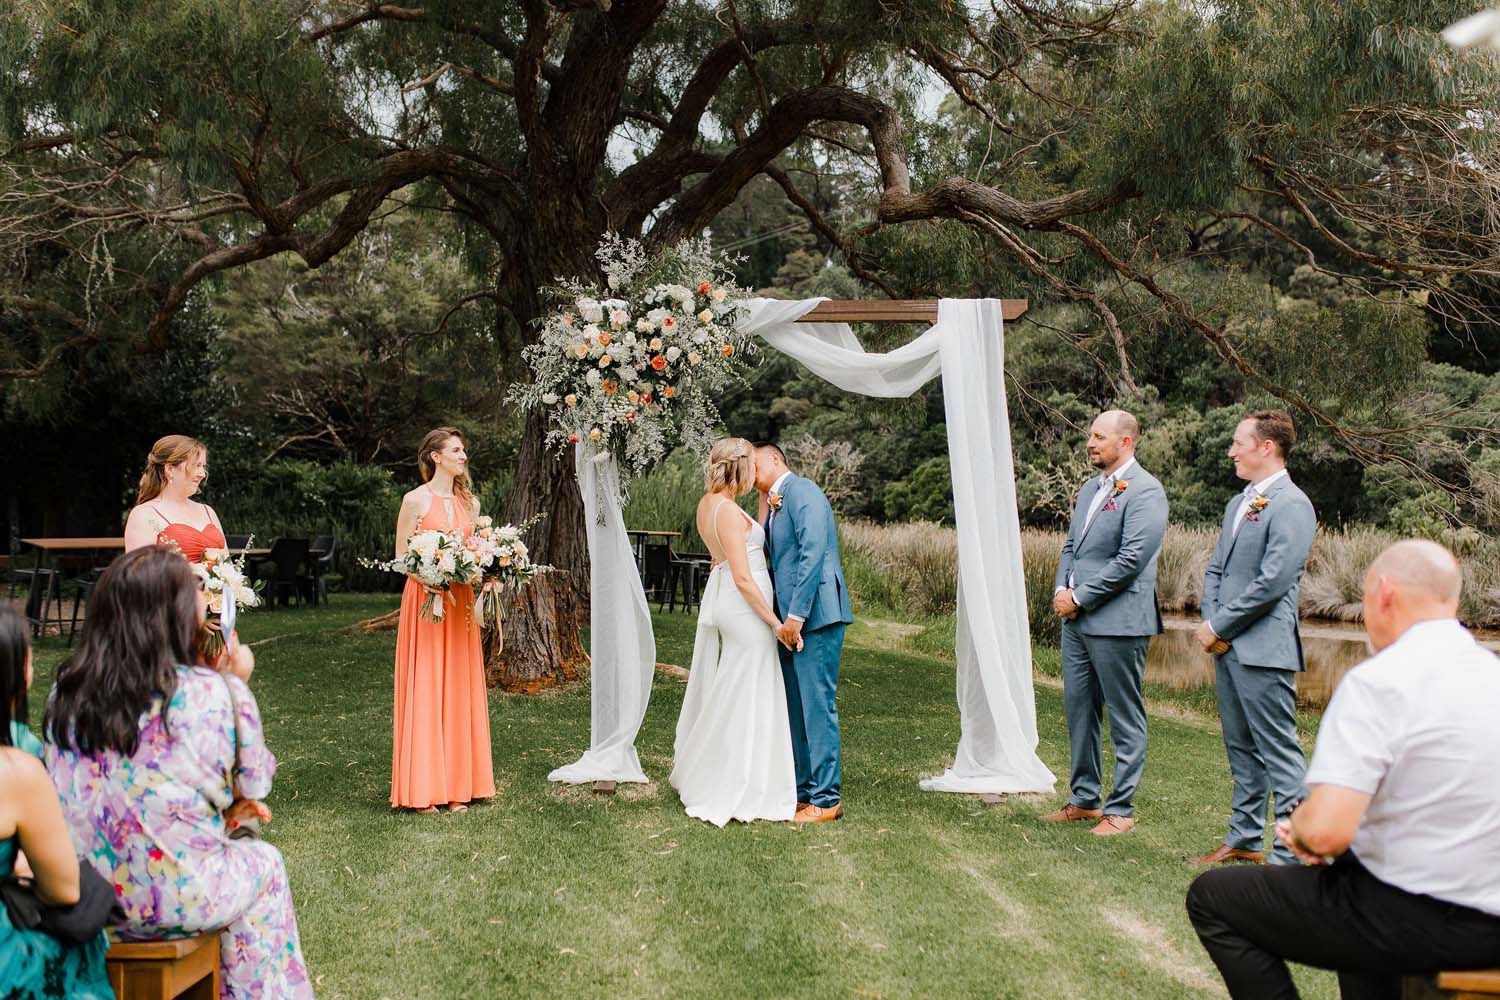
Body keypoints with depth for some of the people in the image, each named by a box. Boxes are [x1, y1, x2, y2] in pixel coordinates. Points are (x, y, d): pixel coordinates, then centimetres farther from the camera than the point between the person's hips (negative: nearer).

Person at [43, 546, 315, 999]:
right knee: (264, 861, 25)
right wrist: (238, 683, 5)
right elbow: (254, 782, -3)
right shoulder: (207, 692, -18)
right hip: (174, 899, -5)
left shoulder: (66, 690, -3)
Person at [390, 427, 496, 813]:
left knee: (459, 689, 5)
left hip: (461, 603, 5)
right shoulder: (416, 500, -3)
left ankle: (456, 785, 11)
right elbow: (401, 558, -4)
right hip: (425, 601, -5)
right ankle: (421, 789, 1)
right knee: (424, 690, -4)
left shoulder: (470, 503, 13)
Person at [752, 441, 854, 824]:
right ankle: (802, 789, 22)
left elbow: (813, 551, -19)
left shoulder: (801, 490, -9)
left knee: (817, 705, -6)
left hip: (816, 616, -10)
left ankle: (827, 798, -1)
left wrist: (796, 615, -21)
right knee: (794, 707, 13)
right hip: (792, 619, 10)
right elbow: (766, 552, 16)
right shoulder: (775, 504, 22)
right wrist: (765, 506, 11)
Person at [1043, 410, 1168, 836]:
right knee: (1079, 710, 14)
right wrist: (1062, 589, 3)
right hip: (1077, 620, 9)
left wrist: (1080, 597, -14)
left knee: (1125, 719, 1)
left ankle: (1120, 809, 9)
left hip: (1118, 621, -9)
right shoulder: (1091, 488, 16)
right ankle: (1084, 799, 26)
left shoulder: (1144, 491, -11)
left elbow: (1132, 558, -18)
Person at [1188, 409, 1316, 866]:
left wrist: (1219, 626, -13)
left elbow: (1273, 581, -19)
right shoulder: (1239, 503, 17)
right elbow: (1215, 569, 19)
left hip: (1263, 650, -9)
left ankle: (1292, 853, -1)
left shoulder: (1291, 504, -12)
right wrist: (1211, 623, 3)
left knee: (1279, 752, -6)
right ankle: (1243, 840, 25)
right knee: (1241, 750, 16)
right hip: (1227, 647, 9)